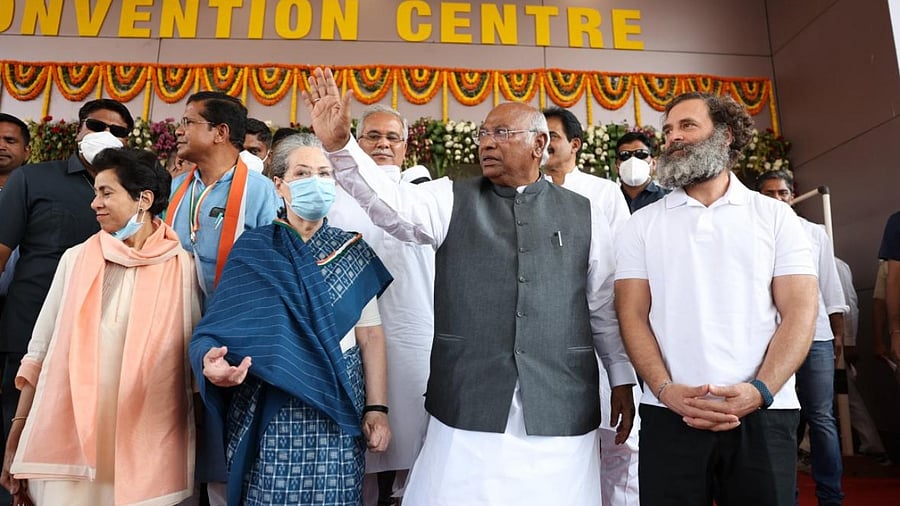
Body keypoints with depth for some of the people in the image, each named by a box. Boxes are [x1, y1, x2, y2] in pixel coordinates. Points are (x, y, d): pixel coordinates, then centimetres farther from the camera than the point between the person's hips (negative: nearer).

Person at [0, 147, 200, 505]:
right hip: (69, 434, 2)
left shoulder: (182, 268, -2)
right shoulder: (75, 259, 5)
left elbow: (194, 355, 1)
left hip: (146, 441, -2)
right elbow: (40, 350, 7)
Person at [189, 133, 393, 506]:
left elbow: (370, 335, 1)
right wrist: (210, 361, -27)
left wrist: (377, 408, -4)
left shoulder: (353, 252, 3)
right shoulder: (252, 250, -1)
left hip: (336, 410, 1)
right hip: (268, 413, -1)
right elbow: (219, 326, -5)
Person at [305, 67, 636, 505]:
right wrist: (339, 145, -27)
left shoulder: (584, 216, 7)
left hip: (562, 410, 1)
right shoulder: (452, 200, 5)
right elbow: (390, 204, -13)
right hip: (467, 404, 0)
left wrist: (623, 382, 11)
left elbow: (605, 309, 10)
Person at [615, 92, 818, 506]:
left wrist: (759, 390, -14)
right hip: (668, 415, 0)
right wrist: (666, 390, -13)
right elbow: (632, 314, 1)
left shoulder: (775, 216, 7)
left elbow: (799, 310, 0)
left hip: (762, 414, 0)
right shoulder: (642, 224, 8)